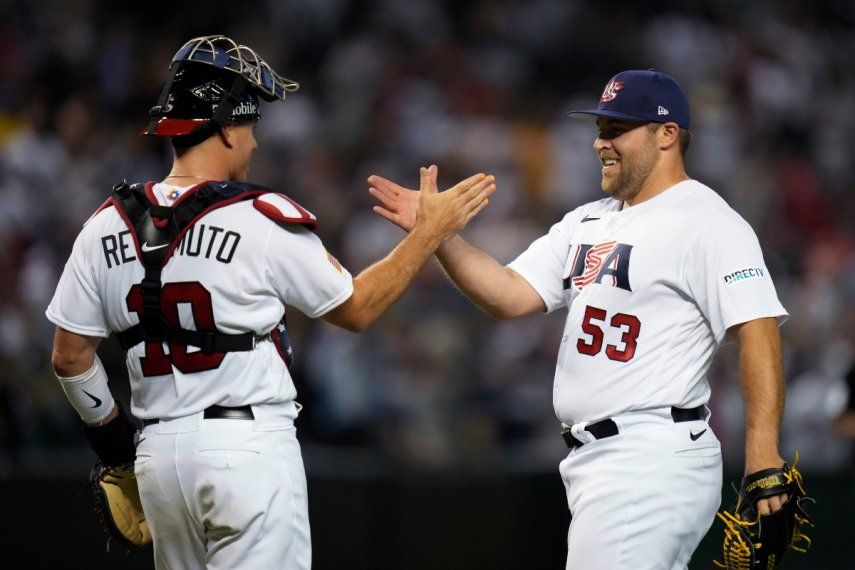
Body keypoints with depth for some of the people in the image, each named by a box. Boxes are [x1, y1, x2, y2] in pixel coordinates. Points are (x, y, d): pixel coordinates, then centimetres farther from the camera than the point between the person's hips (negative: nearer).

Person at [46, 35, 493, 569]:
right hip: (249, 445, -5)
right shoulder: (263, 223, -11)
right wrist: (430, 232, 9)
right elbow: (357, 309, 2)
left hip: (158, 454, 5)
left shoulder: (107, 228, 2)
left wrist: (107, 427, 23)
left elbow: (70, 355, 7)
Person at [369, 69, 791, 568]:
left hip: (652, 463, -9)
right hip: (593, 461, 9)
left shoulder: (705, 223, -9)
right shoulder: (588, 222, 18)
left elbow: (757, 330, -18)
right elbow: (509, 295, 12)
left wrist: (764, 453, -28)